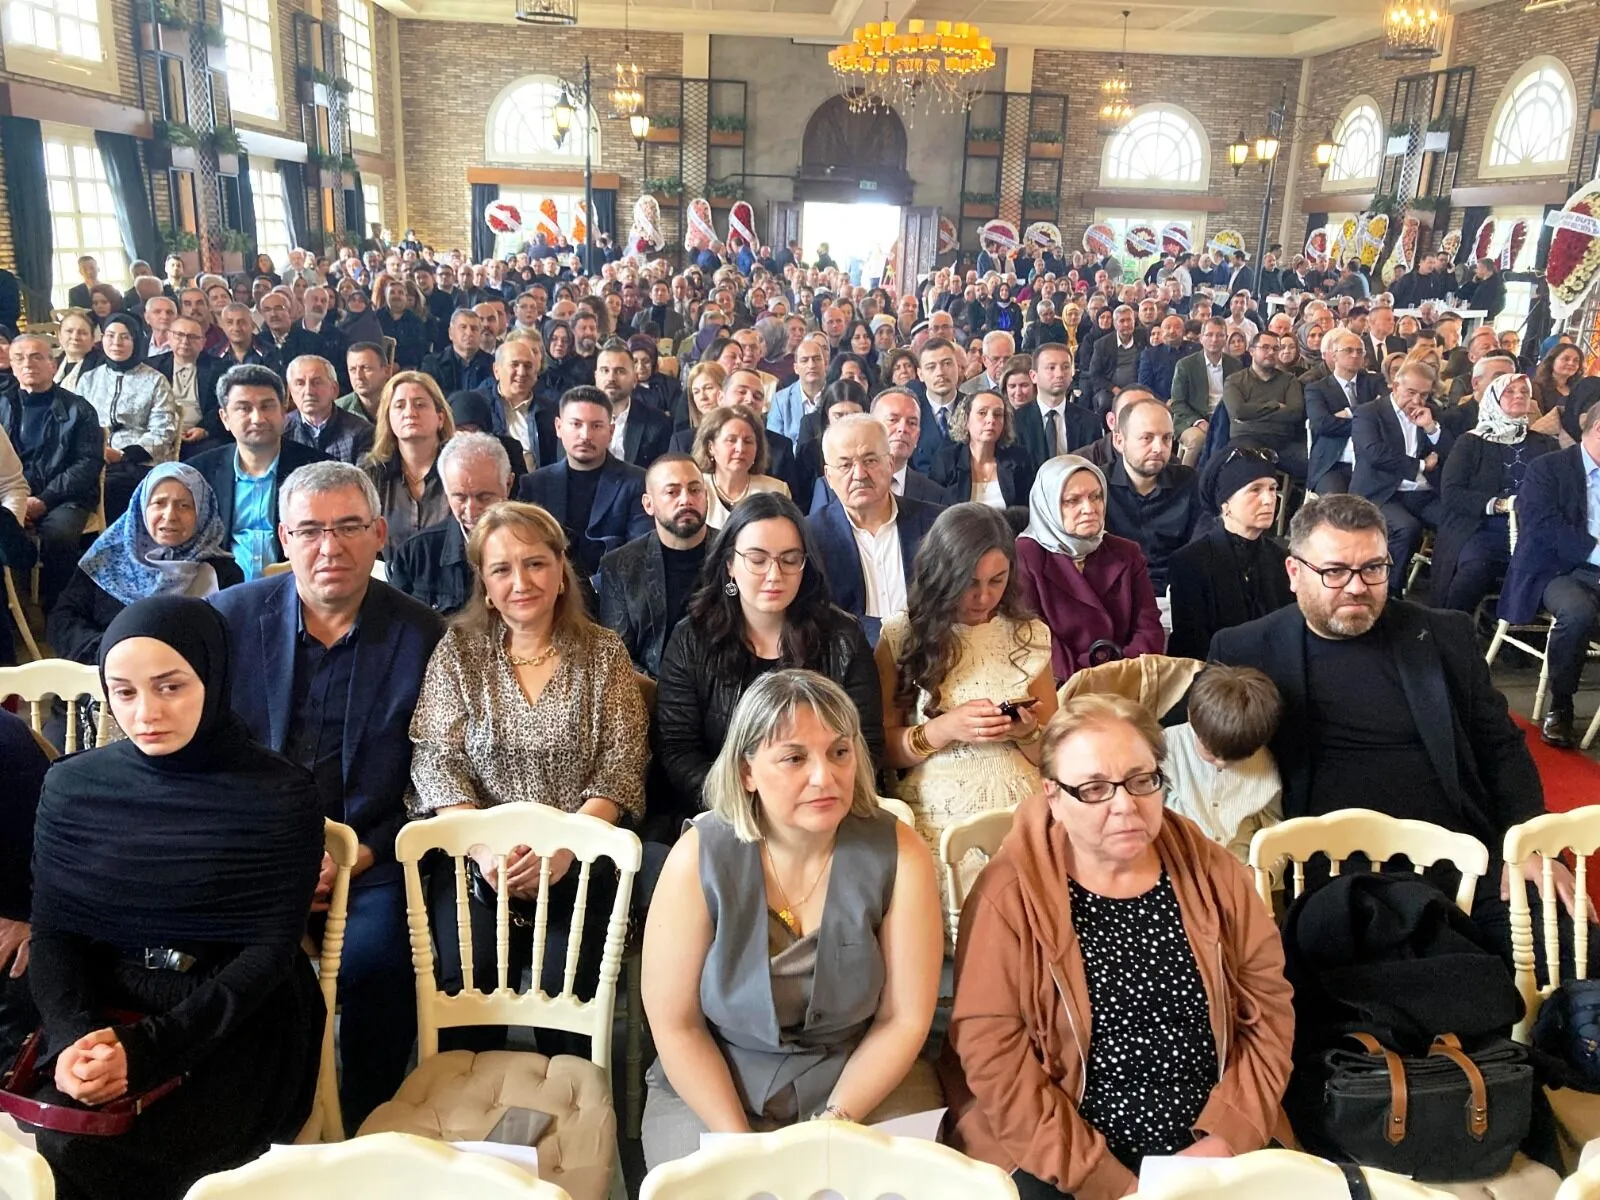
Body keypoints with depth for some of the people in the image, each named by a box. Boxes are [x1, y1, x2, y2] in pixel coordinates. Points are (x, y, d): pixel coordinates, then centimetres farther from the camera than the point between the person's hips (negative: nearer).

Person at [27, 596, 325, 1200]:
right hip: (103, 1015, 4)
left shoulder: (282, 796, -9)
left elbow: (269, 953, -10)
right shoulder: (73, 787, 3)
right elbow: (53, 933, 2)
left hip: (236, 1029, -3)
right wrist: (73, 1036, -18)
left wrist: (144, 1048, -22)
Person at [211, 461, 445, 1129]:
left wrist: (366, 853, -11)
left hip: (370, 866, -1)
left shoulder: (421, 637, 0)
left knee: (377, 953, -26)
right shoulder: (229, 618, 5)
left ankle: (369, 1137, 1)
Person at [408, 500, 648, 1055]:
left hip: (577, 860, 0)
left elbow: (620, 767, 0)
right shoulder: (458, 650, 8)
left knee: (567, 981, -23)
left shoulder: (604, 653, 7)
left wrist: (564, 848, -16)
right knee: (466, 974, -23)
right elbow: (436, 759, 0)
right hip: (475, 858, 1)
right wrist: (483, 847, -16)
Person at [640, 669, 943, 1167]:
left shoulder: (897, 855, -15)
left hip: (865, 1084, 1)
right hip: (713, 1086, 0)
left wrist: (833, 1125, -15)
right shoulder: (699, 860, -16)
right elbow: (675, 1024, -9)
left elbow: (904, 1018, -8)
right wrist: (740, 1143, -16)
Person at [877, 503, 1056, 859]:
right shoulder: (901, 636, 0)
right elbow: (883, 748, 1)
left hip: (1021, 812, 2)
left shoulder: (1031, 635, 7)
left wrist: (1027, 733, -10)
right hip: (937, 818, -2)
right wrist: (942, 729, -16)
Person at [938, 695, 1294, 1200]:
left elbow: (1268, 1007, 5)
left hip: (1211, 1155, 3)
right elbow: (993, 1053, -13)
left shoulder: (1211, 872, 1)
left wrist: (1228, 1138, -5)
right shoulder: (1011, 894, -11)